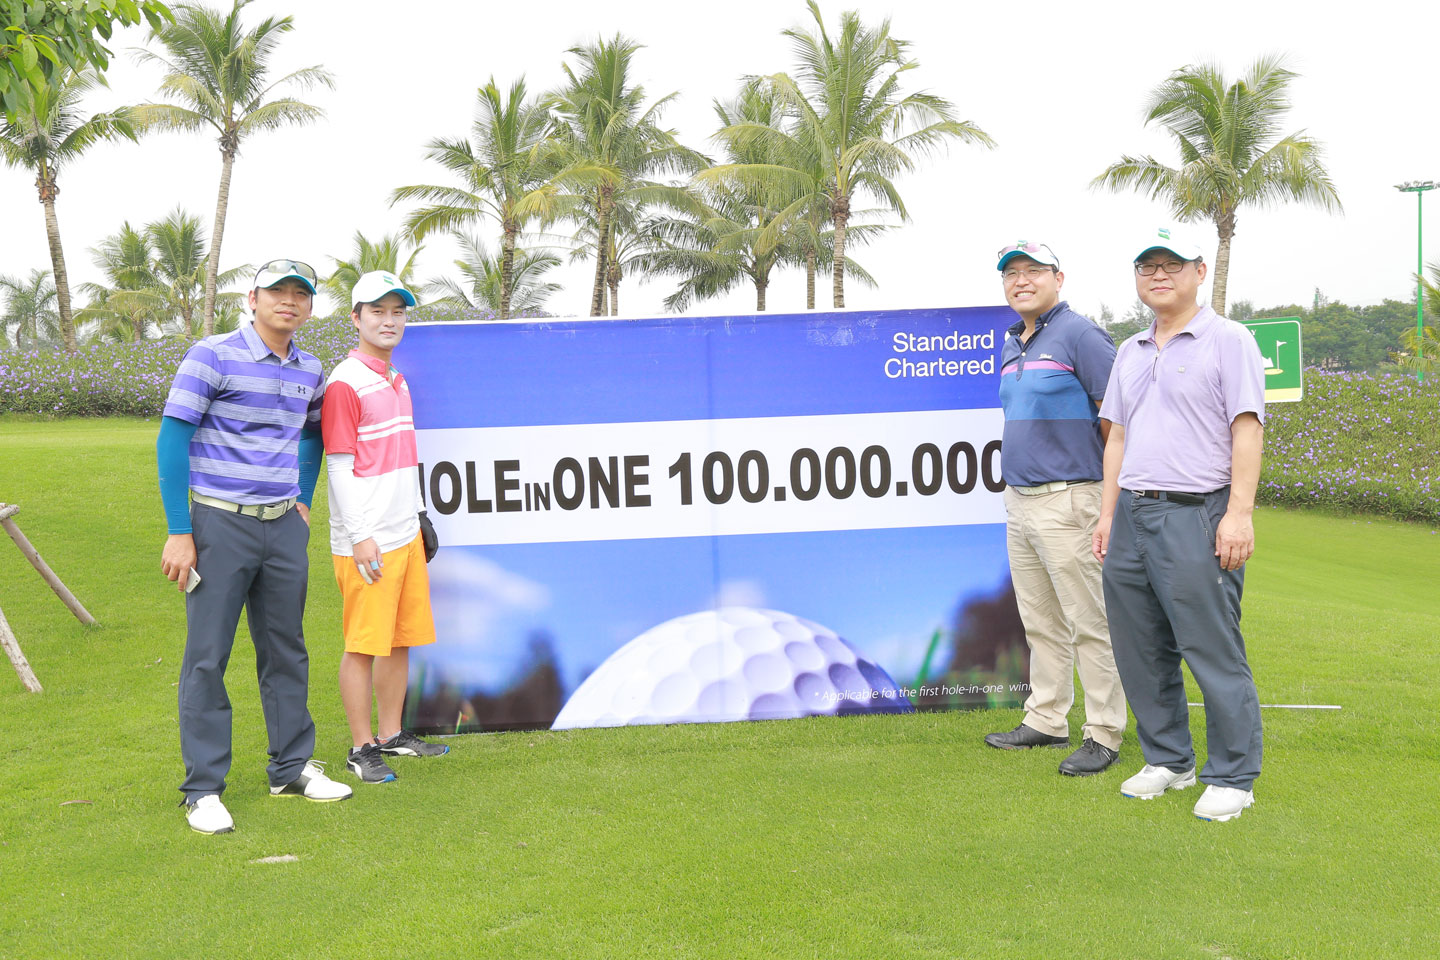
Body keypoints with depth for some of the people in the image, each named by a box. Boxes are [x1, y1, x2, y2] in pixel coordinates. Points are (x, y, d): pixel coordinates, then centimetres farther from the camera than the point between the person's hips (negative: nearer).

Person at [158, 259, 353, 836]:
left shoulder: (309, 372, 8)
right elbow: (172, 439, -10)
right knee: (207, 656, -1)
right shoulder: (213, 356, -9)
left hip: (283, 528, 6)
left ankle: (291, 769, 25)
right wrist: (179, 532, -14)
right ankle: (203, 788, 10)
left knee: (286, 649, 12)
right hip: (220, 526, -5)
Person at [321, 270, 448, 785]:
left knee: (402, 639, 14)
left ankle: (392, 733, 27)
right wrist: (359, 537, -17)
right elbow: (340, 466, -14)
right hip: (366, 539, -8)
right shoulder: (345, 382, -10)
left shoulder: (398, 381, 16)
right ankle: (362, 747, 9)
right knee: (364, 643, -1)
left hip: (405, 532, 8)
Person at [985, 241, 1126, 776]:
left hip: (1067, 501, -9)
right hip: (1018, 500, 9)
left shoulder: (1079, 335, -9)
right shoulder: (1011, 346, 17)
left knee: (1088, 623, -3)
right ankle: (1046, 721, 25)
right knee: (1040, 624, 15)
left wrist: (1108, 485, -8)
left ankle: (1103, 736, 5)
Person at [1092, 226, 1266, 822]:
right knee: (1141, 651, 10)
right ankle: (1168, 761, 25)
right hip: (1132, 515, 7)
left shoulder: (1227, 340, -1)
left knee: (1213, 652, -4)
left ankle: (1232, 777, 8)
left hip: (1195, 516, -7)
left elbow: (1247, 430, -8)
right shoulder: (1130, 352, 19)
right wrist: (1109, 514, 15)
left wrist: (1239, 513, -16)